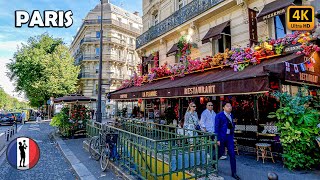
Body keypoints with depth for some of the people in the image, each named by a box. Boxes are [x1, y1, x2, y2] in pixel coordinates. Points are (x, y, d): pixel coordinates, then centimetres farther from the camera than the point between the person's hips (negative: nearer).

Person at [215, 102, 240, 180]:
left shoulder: (231, 115, 7)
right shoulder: (219, 115, -12)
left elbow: (232, 126, 13)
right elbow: (216, 128, -13)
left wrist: (232, 135, 7)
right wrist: (218, 139, -16)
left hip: (229, 137, 5)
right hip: (222, 137, -5)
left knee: (232, 154, 1)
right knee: (221, 152, 10)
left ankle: (234, 173, 13)